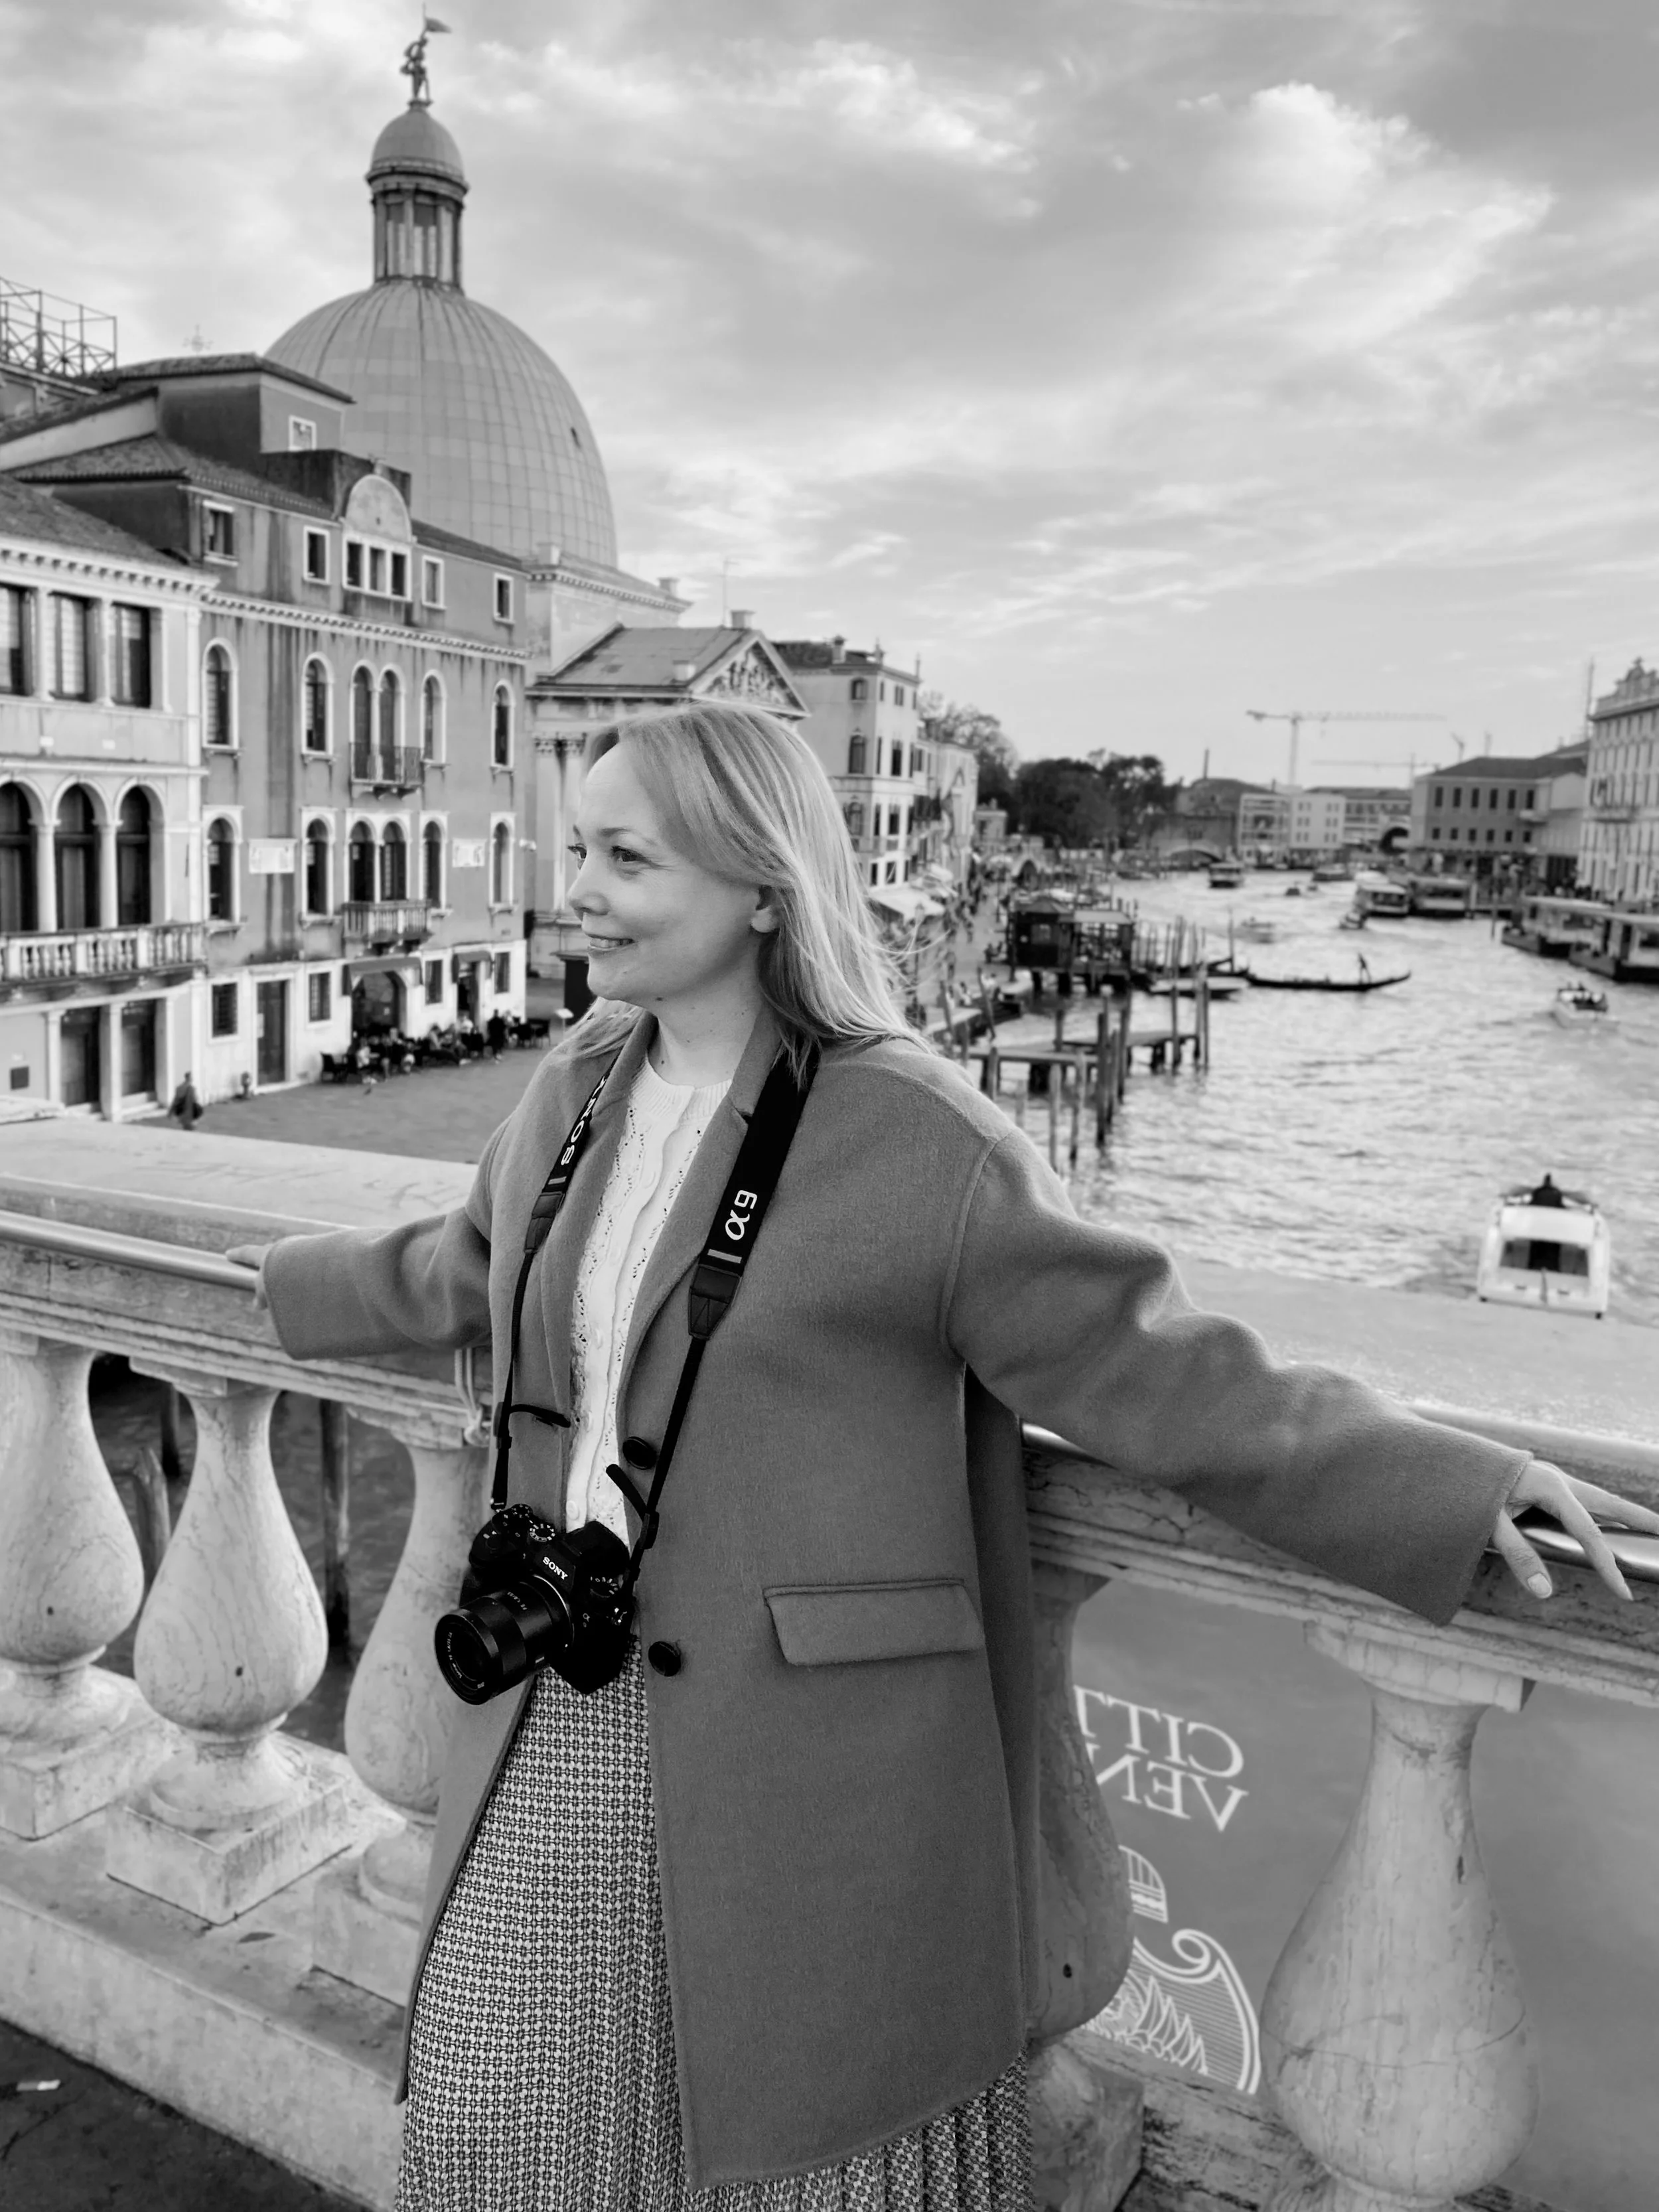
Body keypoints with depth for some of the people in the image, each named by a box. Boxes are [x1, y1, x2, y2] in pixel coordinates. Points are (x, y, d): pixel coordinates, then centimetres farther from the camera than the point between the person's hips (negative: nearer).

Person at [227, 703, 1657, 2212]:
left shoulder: (918, 1143, -15)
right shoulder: (577, 1094, 5)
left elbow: (1141, 1363, -14)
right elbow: (455, 1273, 25)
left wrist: (1458, 1486, -20)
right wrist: (261, 1284, 37)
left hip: (803, 1763, -5)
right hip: (564, 1712, 6)